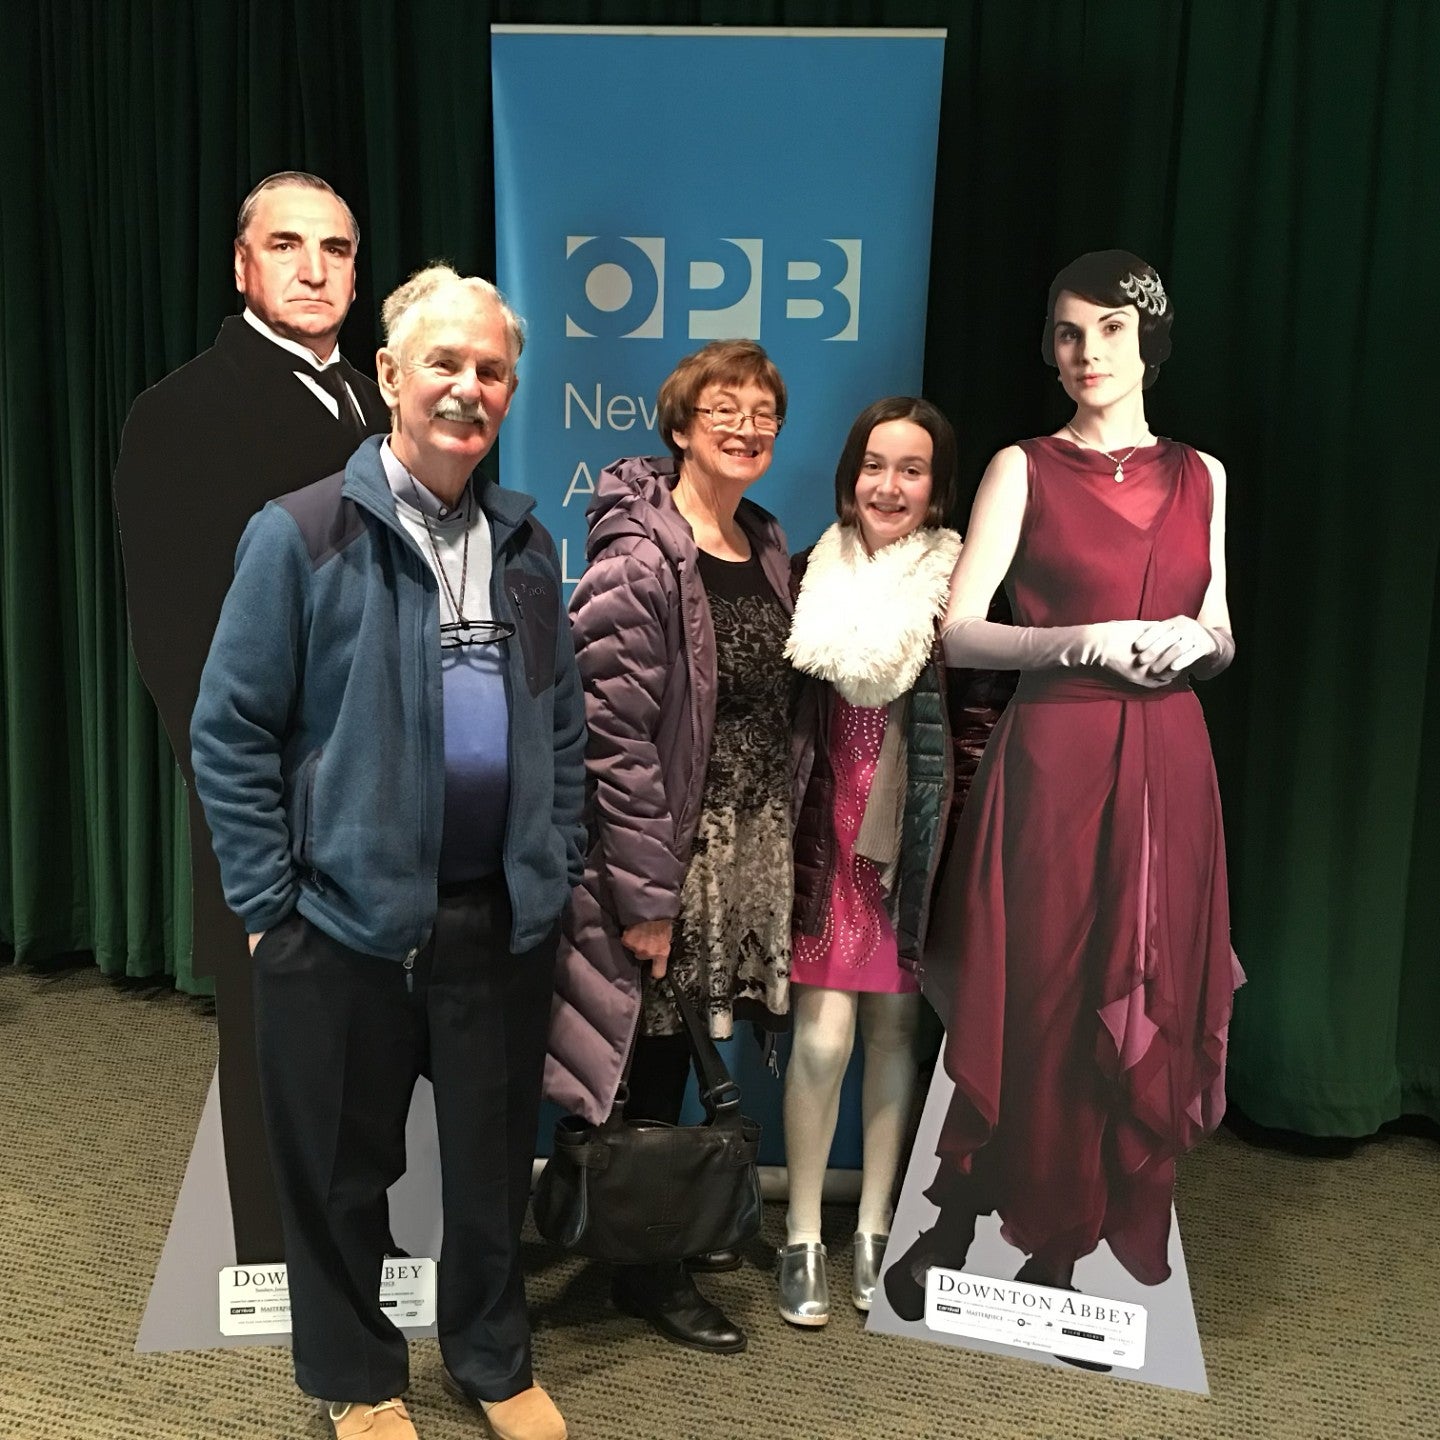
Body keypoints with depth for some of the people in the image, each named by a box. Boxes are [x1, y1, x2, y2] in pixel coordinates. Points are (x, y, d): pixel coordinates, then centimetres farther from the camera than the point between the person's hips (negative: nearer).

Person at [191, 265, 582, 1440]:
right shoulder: (301, 534, -9)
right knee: (341, 1169, 14)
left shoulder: (526, 541, 7)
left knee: (496, 1156, 18)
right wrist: (267, 904, -9)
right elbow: (230, 730, -8)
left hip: (501, 915, 4)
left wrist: (558, 870, 7)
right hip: (347, 916, -4)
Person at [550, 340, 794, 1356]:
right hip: (676, 852, -7)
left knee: (699, 1054, 16)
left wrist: (784, 850, 12)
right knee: (655, 1063, 5)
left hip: (755, 852, 7)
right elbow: (615, 735, -18)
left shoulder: (768, 550, 10)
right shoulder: (638, 558, -14)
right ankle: (645, 1268, 24)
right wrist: (643, 893, -18)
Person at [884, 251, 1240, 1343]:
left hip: (1167, 767, 4)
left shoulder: (1199, 476, 13)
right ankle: (951, 1233, 20)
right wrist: (1085, 641, -16)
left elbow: (1222, 640, 18)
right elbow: (956, 633, -5)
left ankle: (1060, 1255, 22)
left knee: (1147, 1008, 6)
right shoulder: (1024, 469, 2)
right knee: (1035, 1001, 0)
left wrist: (1194, 640, -4)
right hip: (1055, 759, -4)